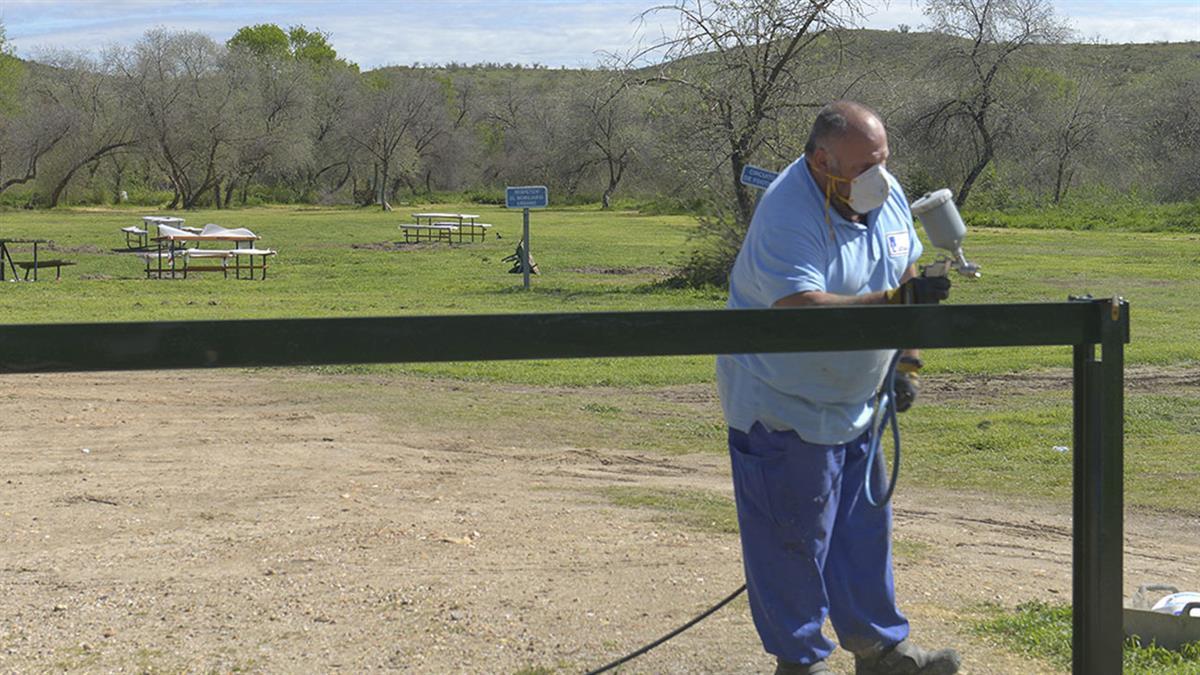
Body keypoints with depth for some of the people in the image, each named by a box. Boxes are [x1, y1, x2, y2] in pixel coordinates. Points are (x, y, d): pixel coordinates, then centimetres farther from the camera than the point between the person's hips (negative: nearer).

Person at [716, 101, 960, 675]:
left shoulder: (886, 196, 1)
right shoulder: (787, 215, -26)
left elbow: (905, 273, 15)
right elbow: (801, 309, -38)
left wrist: (906, 362, 11)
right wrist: (896, 301, -42)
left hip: (851, 402, 8)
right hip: (783, 406, -8)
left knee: (864, 525, 16)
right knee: (794, 539, -1)